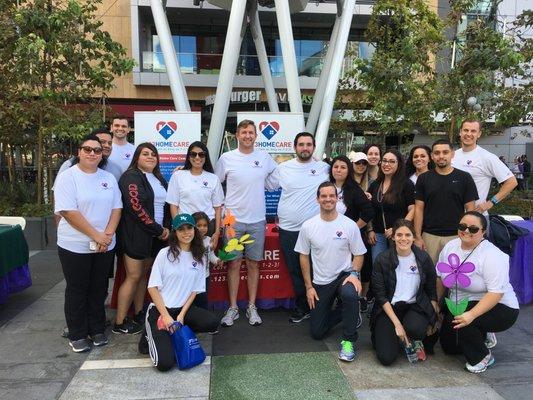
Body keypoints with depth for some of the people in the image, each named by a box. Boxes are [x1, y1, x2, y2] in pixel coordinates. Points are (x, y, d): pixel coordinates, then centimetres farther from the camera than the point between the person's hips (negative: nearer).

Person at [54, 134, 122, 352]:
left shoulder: (109, 178, 7)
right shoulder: (67, 177, -8)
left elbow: (116, 208, 4)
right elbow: (68, 212, -16)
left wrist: (108, 234, -11)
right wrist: (96, 235, -18)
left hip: (105, 246, 4)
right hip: (75, 246, -4)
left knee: (99, 289, 14)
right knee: (77, 291, 9)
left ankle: (97, 330, 28)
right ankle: (77, 335, 23)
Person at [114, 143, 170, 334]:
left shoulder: (159, 179, 16)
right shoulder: (131, 177, -8)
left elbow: (166, 205, 18)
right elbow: (136, 207, -18)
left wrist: (166, 227, 4)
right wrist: (158, 230, -15)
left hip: (155, 236, 7)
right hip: (136, 235, -7)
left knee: (145, 274, 12)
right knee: (134, 276, -4)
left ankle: (139, 315, 24)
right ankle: (120, 323, 7)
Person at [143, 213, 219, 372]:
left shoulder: (200, 258, 2)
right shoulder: (165, 254, -8)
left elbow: (195, 290, 4)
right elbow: (152, 288, -8)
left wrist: (182, 315, -8)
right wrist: (165, 316, -14)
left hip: (183, 308, 4)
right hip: (159, 310, -4)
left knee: (212, 323, -24)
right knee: (165, 363, -18)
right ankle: (153, 335, 14)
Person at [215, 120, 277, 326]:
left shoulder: (265, 157, 3)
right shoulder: (226, 158, -1)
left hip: (257, 220, 1)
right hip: (233, 220, -1)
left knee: (253, 263, 10)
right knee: (234, 263, 6)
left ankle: (252, 307, 23)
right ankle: (233, 308, 19)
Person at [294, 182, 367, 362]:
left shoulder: (350, 225, -9)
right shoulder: (308, 226, -6)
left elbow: (358, 254, -1)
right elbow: (304, 256, 1)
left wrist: (354, 274, -20)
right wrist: (309, 286, -1)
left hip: (344, 275, -2)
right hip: (320, 282, 2)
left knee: (350, 294, -39)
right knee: (317, 333, 6)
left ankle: (349, 340, -15)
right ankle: (349, 314, 33)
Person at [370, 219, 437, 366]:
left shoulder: (423, 258, -3)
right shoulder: (382, 260, -9)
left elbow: (432, 291, 7)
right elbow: (380, 295, -8)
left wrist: (433, 318, -1)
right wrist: (397, 324, -15)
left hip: (415, 306, 2)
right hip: (389, 308, -1)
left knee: (415, 328, -34)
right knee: (386, 357, -16)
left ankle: (415, 342, 5)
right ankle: (383, 334, 19)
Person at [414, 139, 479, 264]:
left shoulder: (464, 178, 2)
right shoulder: (424, 178, 4)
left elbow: (470, 209, 2)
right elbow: (419, 208, 3)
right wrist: (418, 237, -3)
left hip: (456, 236, -1)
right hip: (429, 236, 1)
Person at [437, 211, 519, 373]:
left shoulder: (492, 255, -22)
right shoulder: (450, 247, -2)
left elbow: (496, 293, -28)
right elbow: (440, 277, 7)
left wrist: (471, 315, -37)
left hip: (498, 308, -7)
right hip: (460, 305, 7)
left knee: (455, 320, -31)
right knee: (448, 346, 7)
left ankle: (482, 357, -6)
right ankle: (481, 335, 32)